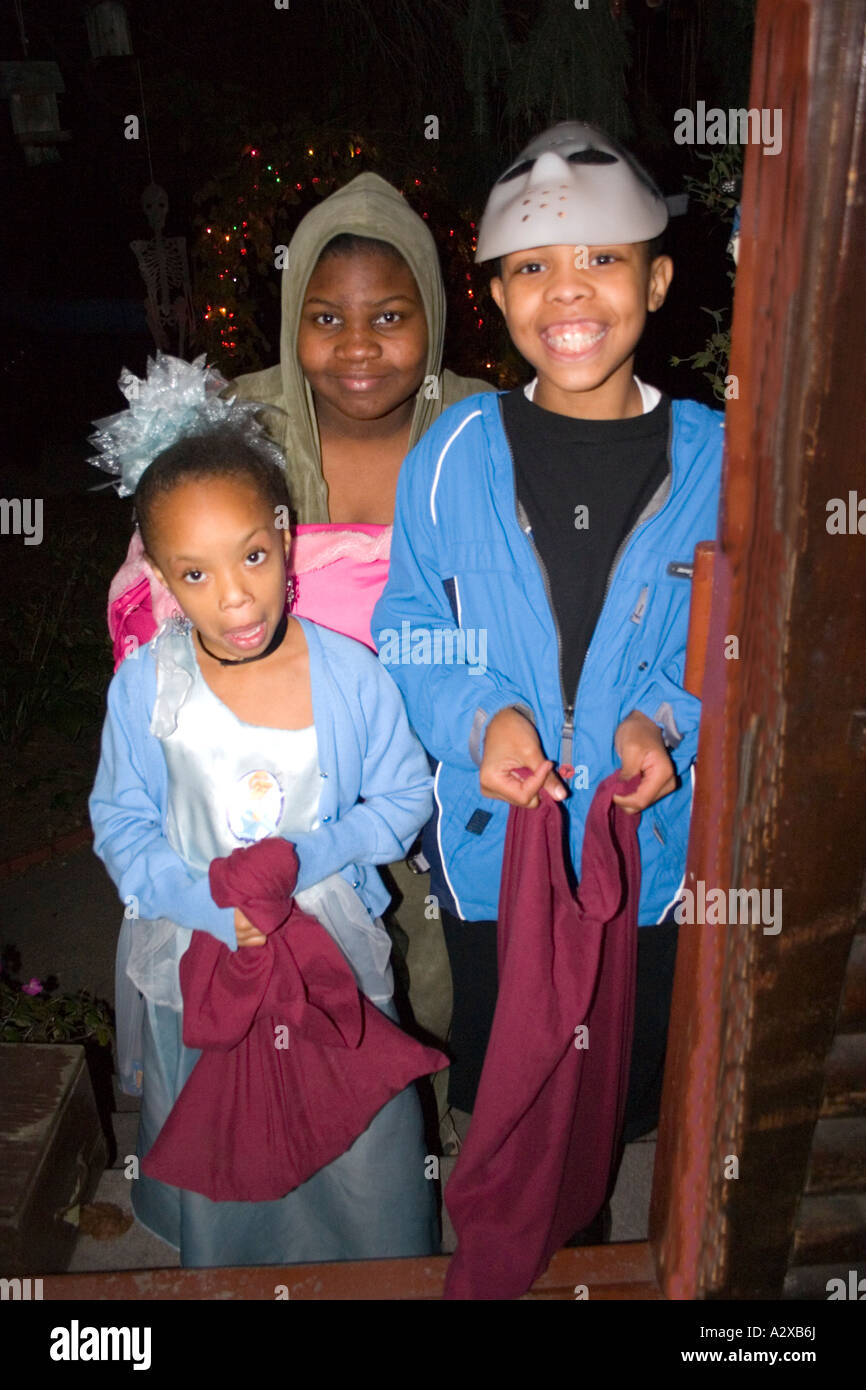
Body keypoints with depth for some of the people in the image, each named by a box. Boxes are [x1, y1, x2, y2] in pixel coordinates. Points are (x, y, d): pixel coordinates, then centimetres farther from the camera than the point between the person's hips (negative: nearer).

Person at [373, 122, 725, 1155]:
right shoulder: (455, 453, -9)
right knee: (491, 1037, 25)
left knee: (629, 1054, 24)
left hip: (647, 830, 0)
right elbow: (410, 628, -5)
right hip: (487, 827, 1)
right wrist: (480, 717, -22)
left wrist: (666, 720, -22)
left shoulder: (714, 460, -10)